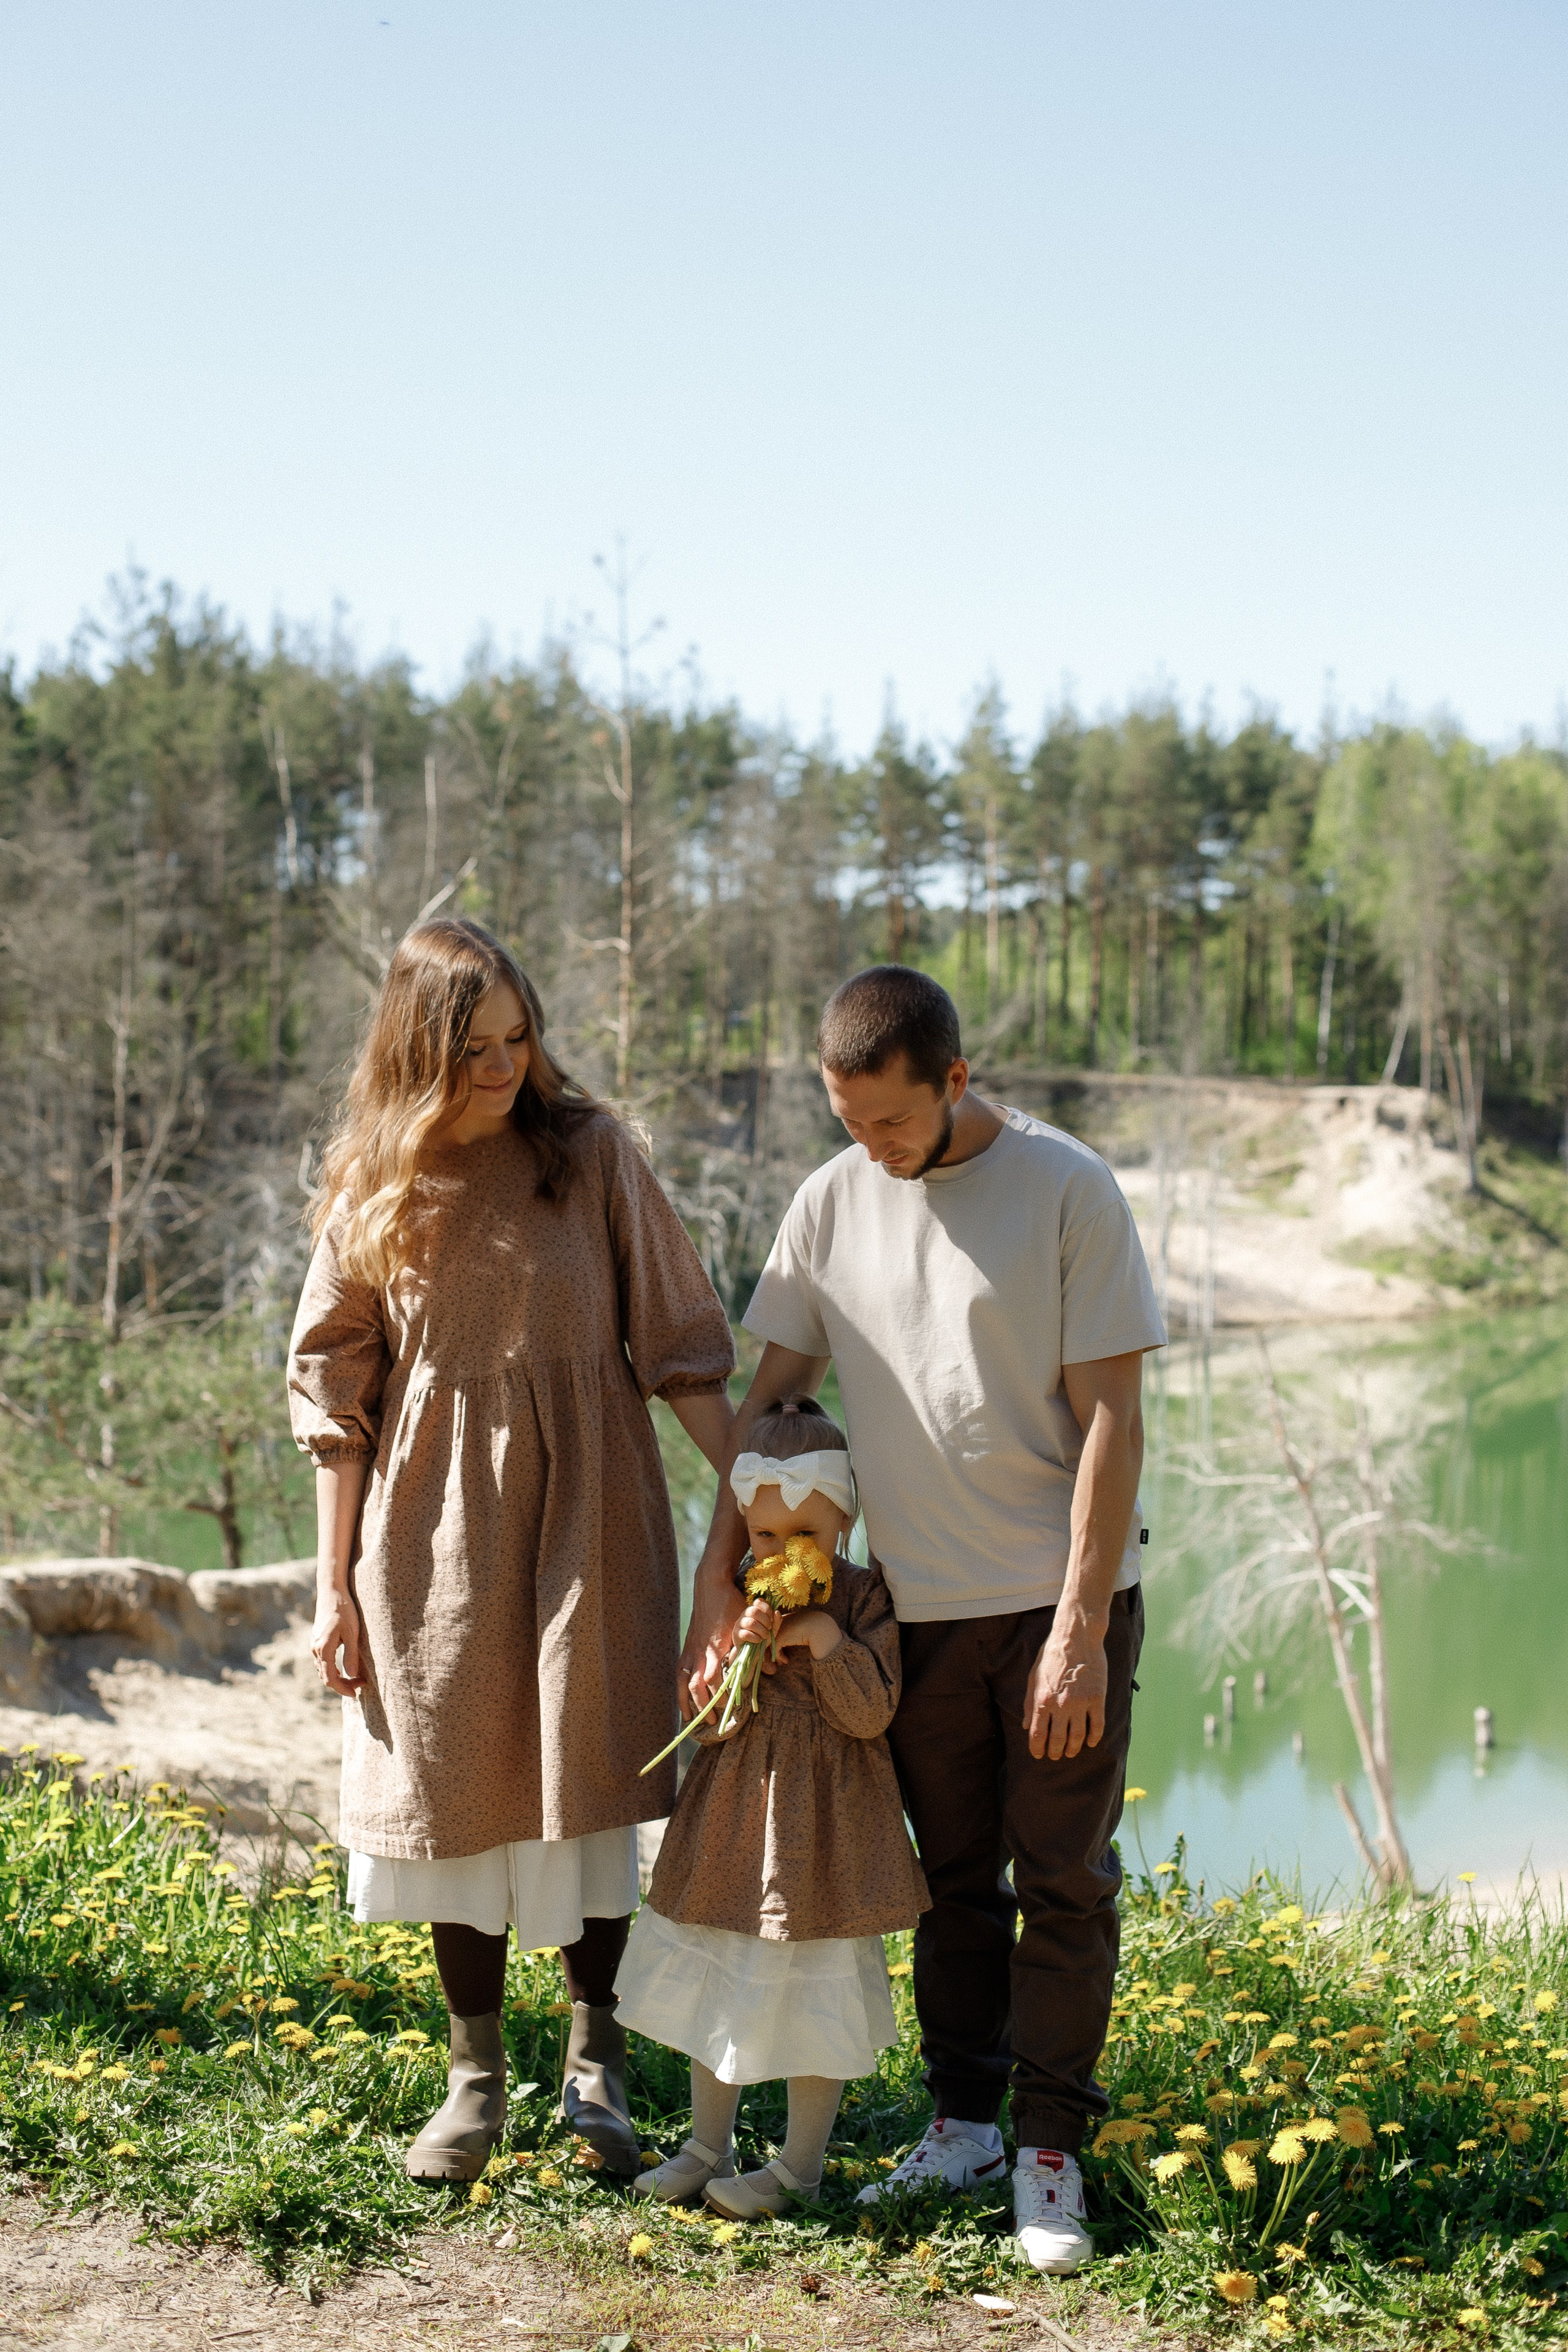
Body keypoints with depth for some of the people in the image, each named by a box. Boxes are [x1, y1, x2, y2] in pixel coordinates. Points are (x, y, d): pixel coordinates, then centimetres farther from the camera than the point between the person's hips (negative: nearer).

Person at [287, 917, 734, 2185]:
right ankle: (477, 2076, 22)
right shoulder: (373, 1183, 1)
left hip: (583, 1517, -1)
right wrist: (334, 1584, 2)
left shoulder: (590, 1151, -3)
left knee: (587, 1789, 4)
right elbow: (337, 1392, 4)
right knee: (457, 1796, 8)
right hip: (434, 1532, 1)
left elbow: (677, 1339, 0)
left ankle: (597, 2056, 20)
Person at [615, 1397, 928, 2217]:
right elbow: (712, 1723, -4)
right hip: (736, 1814, 4)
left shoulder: (867, 1599, -8)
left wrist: (826, 1641, -23)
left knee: (816, 1992, 4)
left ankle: (800, 2163, 19)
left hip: (826, 1821, -4)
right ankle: (708, 2147, 28)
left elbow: (871, 1715, -13)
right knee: (716, 1984, 13)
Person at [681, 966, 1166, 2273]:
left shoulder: (1067, 1190, -12)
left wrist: (1079, 1628, -16)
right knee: (956, 1878, 15)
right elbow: (771, 1398, 6)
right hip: (920, 1601, 4)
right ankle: (963, 2124, 28)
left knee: (1064, 1881, 2)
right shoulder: (832, 1203, 0)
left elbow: (1110, 1420, -12)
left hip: (1064, 1598, -4)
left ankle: (1050, 2149, 14)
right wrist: (719, 1580, -1)